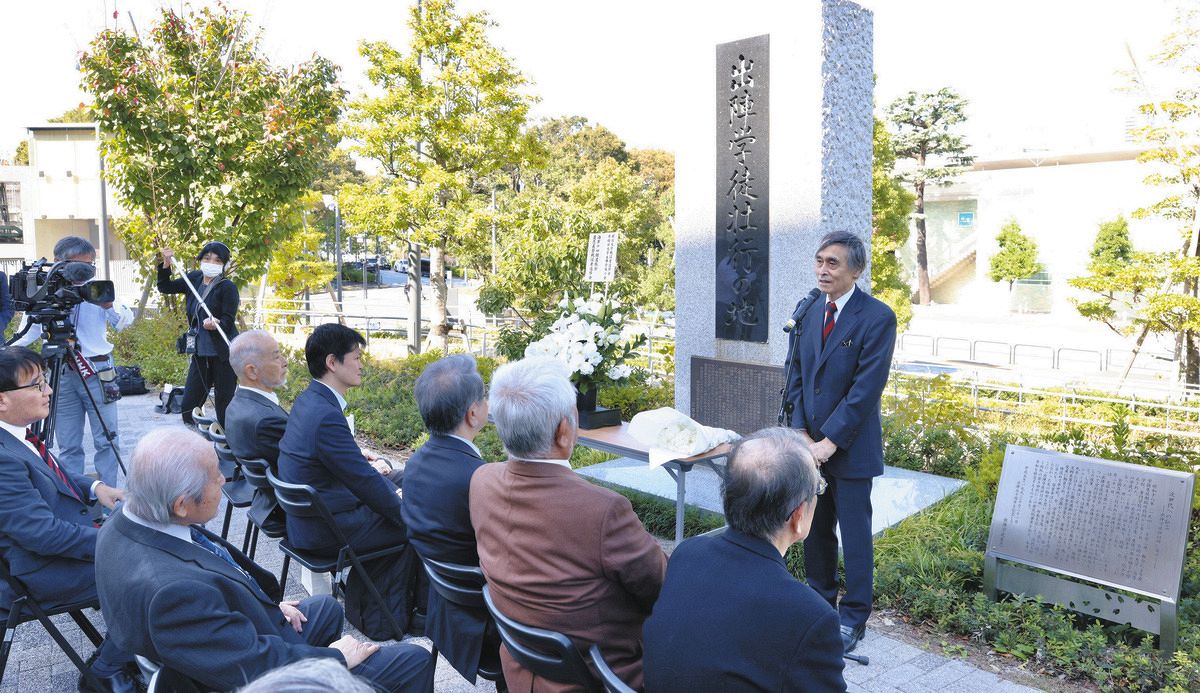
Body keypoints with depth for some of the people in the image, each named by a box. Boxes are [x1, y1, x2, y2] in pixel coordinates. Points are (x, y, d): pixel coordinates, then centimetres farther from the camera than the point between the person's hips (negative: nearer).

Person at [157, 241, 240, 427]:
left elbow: (228, 322, -15)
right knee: (189, 408, 7)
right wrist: (166, 264, 5)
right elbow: (164, 287, 18)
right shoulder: (194, 279, 8)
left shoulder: (227, 287, -11)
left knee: (224, 406, -1)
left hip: (223, 354, -6)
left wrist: (215, 324, -36)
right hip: (200, 353, 6)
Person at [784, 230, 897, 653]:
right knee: (815, 528, 15)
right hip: (810, 443, 5)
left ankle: (854, 619, 19)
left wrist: (830, 441, -17)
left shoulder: (877, 317, -13)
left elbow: (867, 387, -17)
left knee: (854, 534, 5)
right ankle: (820, 601, 32)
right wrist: (801, 431, -3)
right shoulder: (808, 313, 6)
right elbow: (797, 376, 8)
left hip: (850, 447, -5)